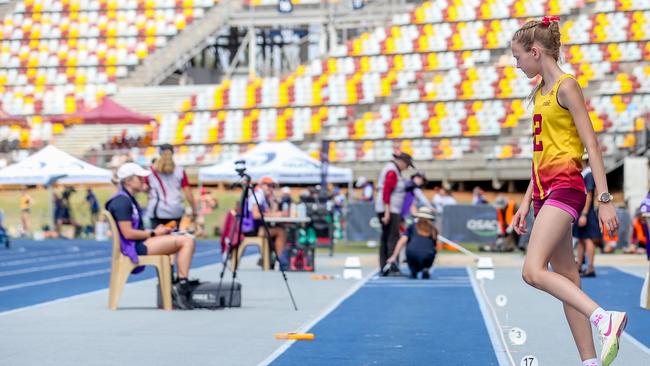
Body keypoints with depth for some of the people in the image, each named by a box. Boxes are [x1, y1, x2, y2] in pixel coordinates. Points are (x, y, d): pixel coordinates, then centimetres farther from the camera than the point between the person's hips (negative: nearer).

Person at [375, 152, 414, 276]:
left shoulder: (393, 170, 18)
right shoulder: (392, 172, -13)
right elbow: (386, 192, -20)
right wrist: (387, 213, -23)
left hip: (388, 210, 10)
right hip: (390, 210, -10)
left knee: (385, 239, 10)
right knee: (393, 238, -11)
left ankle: (384, 268, 11)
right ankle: (393, 267, -14)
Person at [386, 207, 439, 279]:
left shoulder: (412, 226, 23)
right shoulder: (433, 229, 26)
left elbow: (402, 241, 12)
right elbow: (435, 247, 32)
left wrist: (394, 257, 10)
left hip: (412, 253, 0)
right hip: (428, 256, 0)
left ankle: (413, 271, 14)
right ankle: (426, 269, 9)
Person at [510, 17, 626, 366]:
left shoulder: (566, 86, -8)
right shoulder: (539, 92, 17)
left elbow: (591, 145, -12)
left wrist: (604, 198, -17)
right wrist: (527, 201, 18)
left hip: (565, 187, -9)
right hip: (545, 191, 9)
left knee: (533, 271, -22)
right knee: (567, 280, 5)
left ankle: (605, 318, -25)